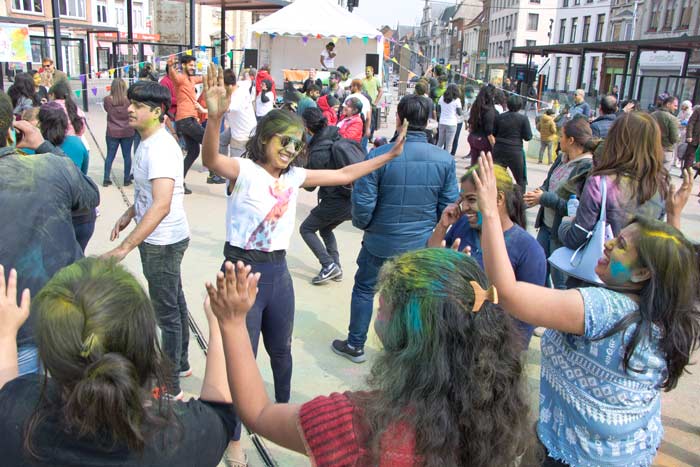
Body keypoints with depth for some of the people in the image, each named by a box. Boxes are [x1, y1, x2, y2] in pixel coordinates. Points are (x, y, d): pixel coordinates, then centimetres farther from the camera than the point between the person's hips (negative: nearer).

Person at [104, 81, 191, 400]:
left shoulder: (161, 148, -25)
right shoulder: (147, 142, 7)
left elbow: (161, 205, -35)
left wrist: (124, 248, -36)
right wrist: (129, 214, 14)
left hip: (164, 242, -10)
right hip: (158, 240, 10)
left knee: (167, 312, 2)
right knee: (174, 303, 22)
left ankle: (171, 387, 16)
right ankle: (180, 363, 40)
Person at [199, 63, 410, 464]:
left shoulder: (294, 176, 7)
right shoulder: (244, 170, -12)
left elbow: (344, 175, 15)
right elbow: (211, 159, -33)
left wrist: (389, 156, 14)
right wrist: (216, 116, -51)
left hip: (278, 270, 6)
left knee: (281, 349, 22)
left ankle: (283, 410, 48)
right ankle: (234, 434, 26)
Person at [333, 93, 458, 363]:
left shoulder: (380, 156, -18)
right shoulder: (445, 160, -9)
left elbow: (362, 201, -16)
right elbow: (449, 206, -3)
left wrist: (362, 224, 5)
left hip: (381, 241, -2)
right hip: (422, 244, 2)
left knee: (364, 290, 19)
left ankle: (355, 345, 32)